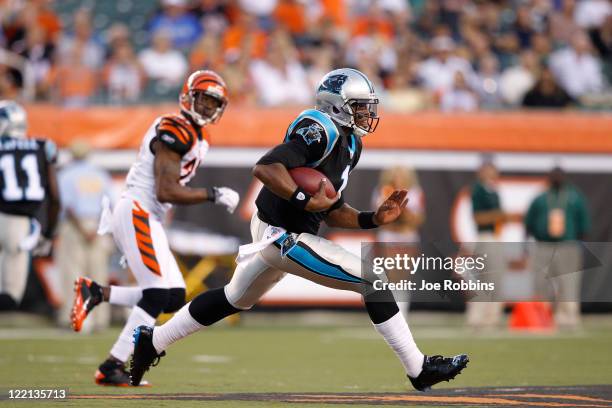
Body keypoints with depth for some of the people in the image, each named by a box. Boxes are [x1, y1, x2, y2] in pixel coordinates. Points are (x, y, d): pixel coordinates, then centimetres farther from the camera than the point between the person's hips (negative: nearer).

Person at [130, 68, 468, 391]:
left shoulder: (348, 143, 10)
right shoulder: (321, 132, -20)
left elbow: (331, 212, 13)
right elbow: (265, 168, -31)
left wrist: (374, 219, 1)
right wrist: (304, 200, -35)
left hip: (273, 232, 11)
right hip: (284, 237, -11)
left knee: (234, 299, 27)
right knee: (374, 280, -11)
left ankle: (151, 342, 38)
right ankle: (419, 370, -6)